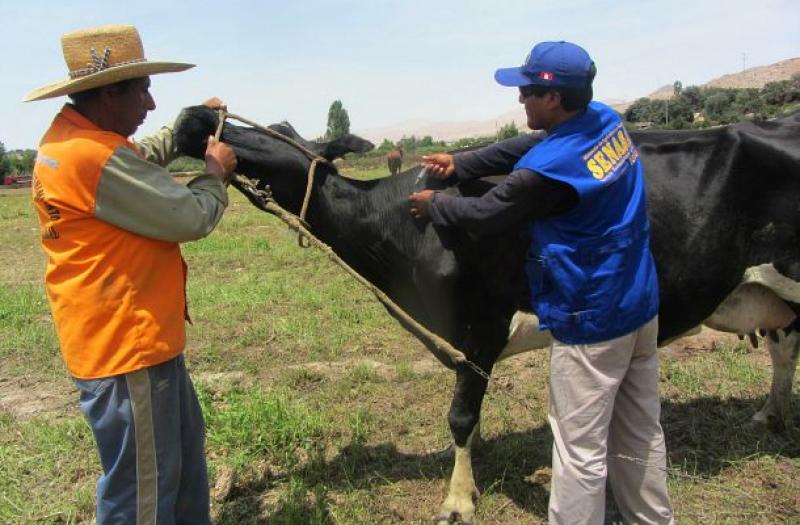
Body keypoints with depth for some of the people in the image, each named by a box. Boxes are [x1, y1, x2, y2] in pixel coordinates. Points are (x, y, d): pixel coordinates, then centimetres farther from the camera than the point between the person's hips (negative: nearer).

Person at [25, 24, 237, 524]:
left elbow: (142, 159, 29)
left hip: (141, 337, 11)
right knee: (144, 483, 5)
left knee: (185, 449, 25)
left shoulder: (81, 140, 9)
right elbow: (192, 217, -20)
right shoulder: (92, 156, -24)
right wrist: (215, 171, -2)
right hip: (126, 345, -11)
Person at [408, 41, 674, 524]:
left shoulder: (549, 169, -23)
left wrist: (434, 204, 8)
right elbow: (523, 148, 14)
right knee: (641, 432, 22)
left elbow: (484, 215, -9)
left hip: (591, 321, -9)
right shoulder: (607, 121, 2)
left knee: (580, 449, 6)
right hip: (641, 305, 9)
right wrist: (459, 164, 15)